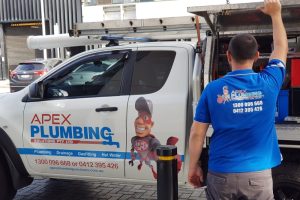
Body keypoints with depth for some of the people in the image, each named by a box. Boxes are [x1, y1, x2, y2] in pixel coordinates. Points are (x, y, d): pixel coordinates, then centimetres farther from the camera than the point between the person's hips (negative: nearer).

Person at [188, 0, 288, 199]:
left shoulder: (213, 89, -7)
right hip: (258, 175, 0)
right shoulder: (268, 83, -5)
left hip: (221, 174, 0)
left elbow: (197, 134, -6)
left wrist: (193, 167, 7)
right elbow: (281, 47, 13)